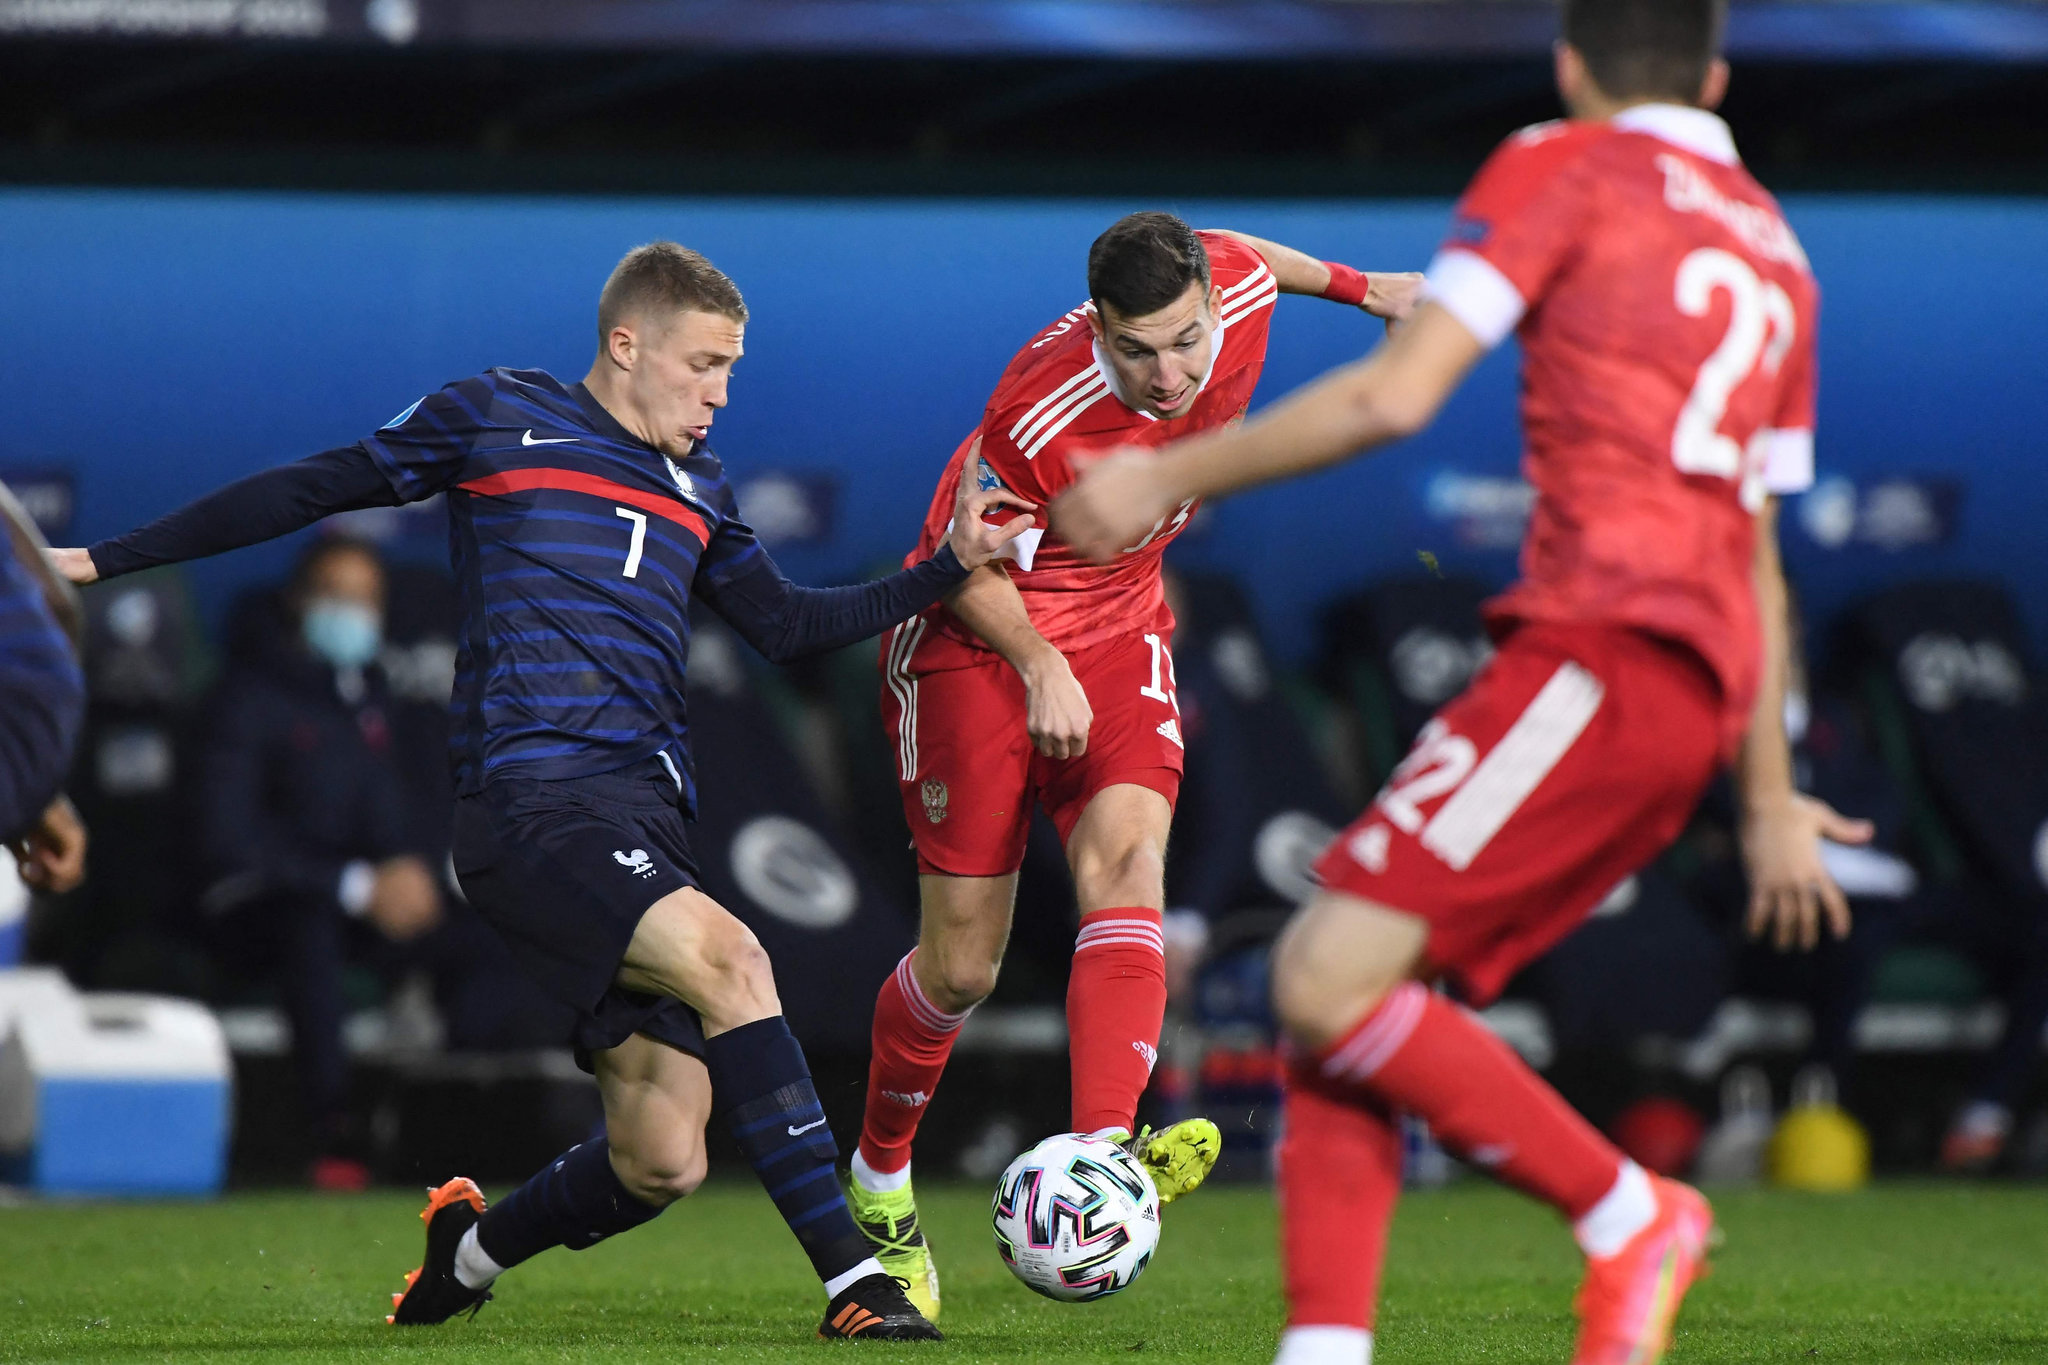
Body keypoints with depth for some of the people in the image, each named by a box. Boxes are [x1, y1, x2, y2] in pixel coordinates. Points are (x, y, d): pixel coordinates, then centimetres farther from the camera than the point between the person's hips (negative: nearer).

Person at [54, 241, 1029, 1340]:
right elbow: (312, 491, 11)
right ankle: (853, 1279, -30)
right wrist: (107, 559, 12)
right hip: (528, 798, -6)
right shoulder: (498, 417, 7)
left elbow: (788, 627, 24)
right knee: (729, 960, -29)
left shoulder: (698, 487, 22)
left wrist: (950, 568, 13)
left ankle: (473, 1247, 26)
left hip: (644, 824, 6)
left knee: (661, 1164, -5)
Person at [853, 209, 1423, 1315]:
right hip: (978, 634, -4)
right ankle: (878, 1183, 23)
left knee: (1127, 854, -24)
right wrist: (1042, 665, -27)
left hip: (1119, 623, 4)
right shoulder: (1040, 417, -31)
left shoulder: (1243, 291, -16)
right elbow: (970, 565, -14)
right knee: (963, 963, -4)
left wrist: (1354, 285, 25)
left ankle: (1100, 1153, -43)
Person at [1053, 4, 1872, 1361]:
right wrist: (1768, 797, 32)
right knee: (1339, 990, 5)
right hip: (1703, 689, 8)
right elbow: (1757, 550, 29)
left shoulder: (1564, 169, 3)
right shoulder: (1772, 248, 26)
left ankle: (1630, 1217, -7)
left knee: (1328, 980, -14)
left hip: (1601, 649, -8)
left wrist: (1173, 475, 2)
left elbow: (1394, 395, -7)